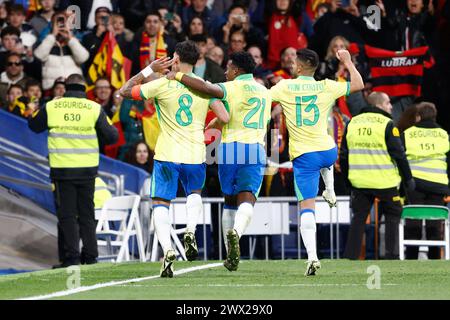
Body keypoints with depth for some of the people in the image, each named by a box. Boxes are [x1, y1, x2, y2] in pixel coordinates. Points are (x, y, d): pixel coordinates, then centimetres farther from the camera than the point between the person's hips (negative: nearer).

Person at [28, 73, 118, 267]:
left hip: (61, 169, -1)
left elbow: (34, 126, 12)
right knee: (86, 214, 14)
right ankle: (90, 255, 14)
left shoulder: (51, 107, -4)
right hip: (87, 169, 1)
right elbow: (111, 137, 0)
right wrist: (114, 130, 21)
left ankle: (71, 256, -4)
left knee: (66, 215, 4)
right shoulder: (94, 108, -3)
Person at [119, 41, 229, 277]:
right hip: (195, 156, 3)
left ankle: (167, 249, -17)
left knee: (160, 204, 5)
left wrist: (149, 70, 8)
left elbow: (124, 91, 3)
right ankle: (190, 231, 1)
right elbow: (224, 118, -3)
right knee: (194, 194, 29)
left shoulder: (163, 85, -6)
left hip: (167, 155, -3)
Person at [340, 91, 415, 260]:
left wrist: (347, 176, 24)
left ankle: (350, 256, 6)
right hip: (385, 182, -4)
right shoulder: (387, 125, -9)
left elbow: (343, 155, 13)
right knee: (392, 216, 12)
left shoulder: (352, 123, 8)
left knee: (358, 219, 11)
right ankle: (391, 254, 8)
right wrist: (408, 178, 0)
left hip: (359, 182, 4)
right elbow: (399, 154, -10)